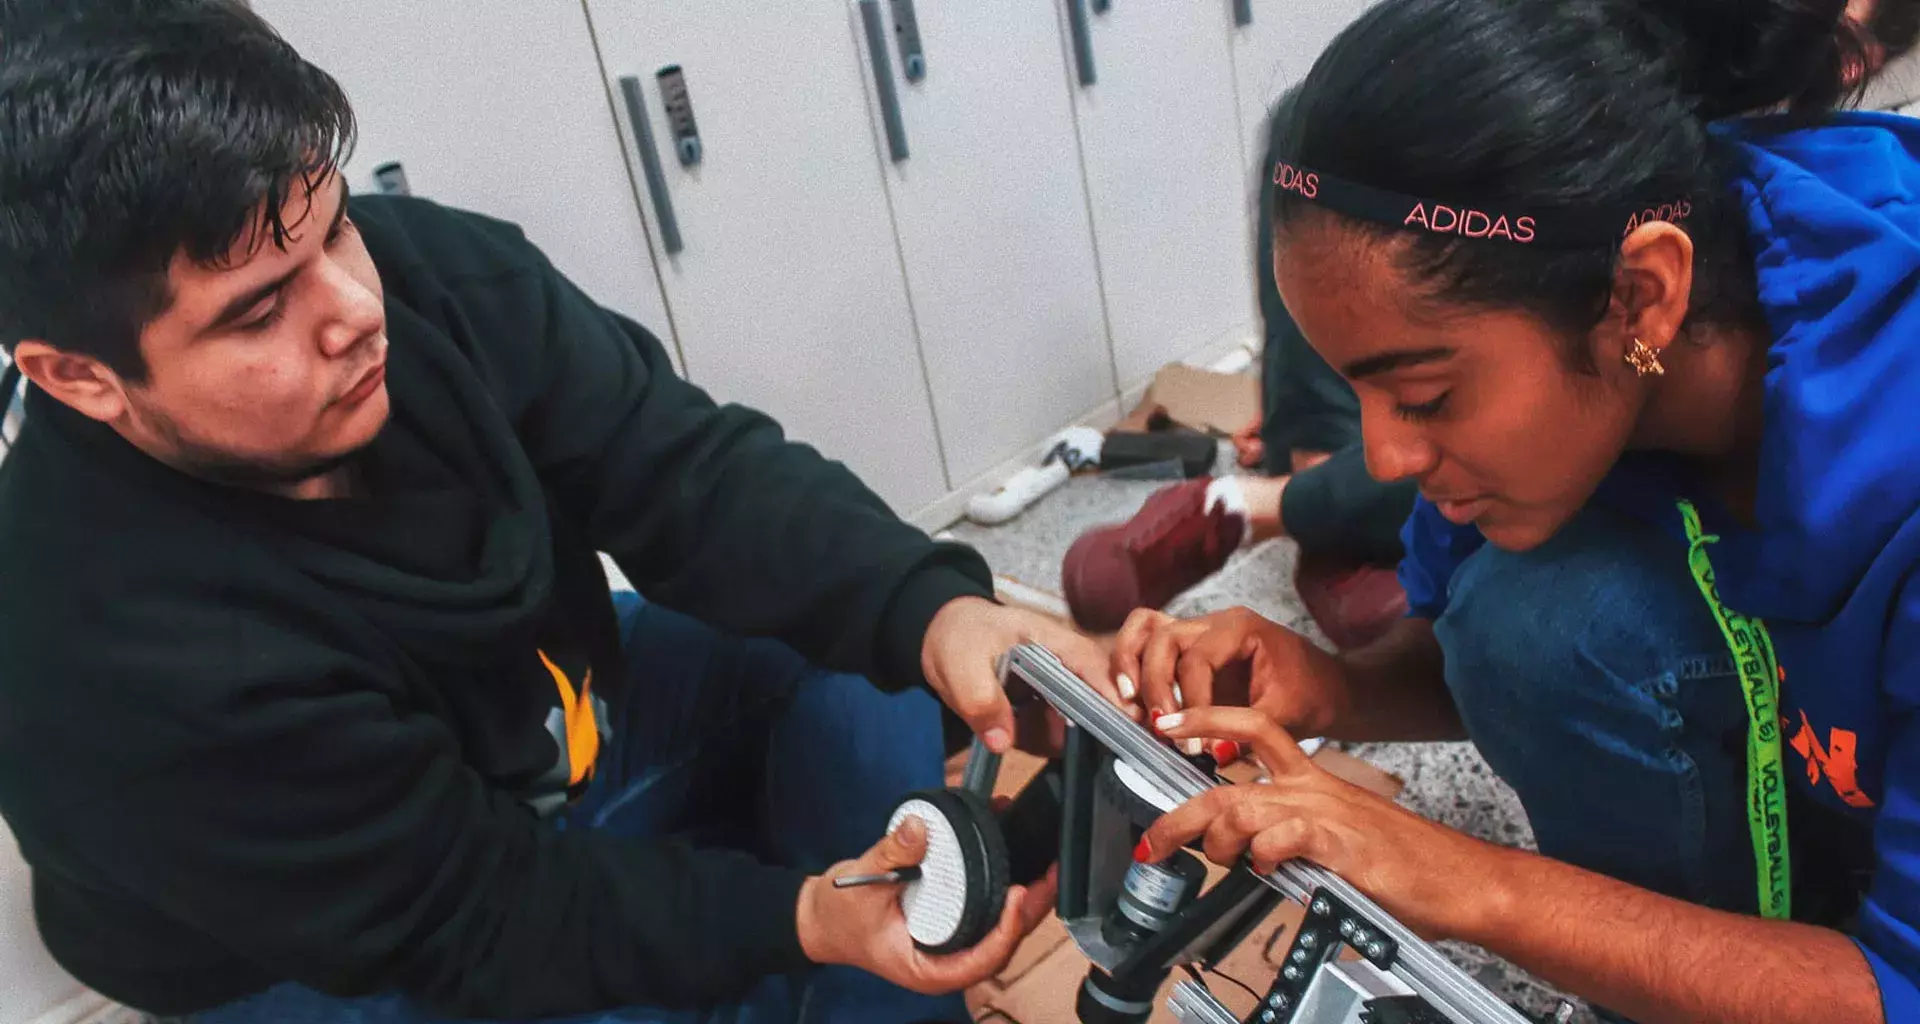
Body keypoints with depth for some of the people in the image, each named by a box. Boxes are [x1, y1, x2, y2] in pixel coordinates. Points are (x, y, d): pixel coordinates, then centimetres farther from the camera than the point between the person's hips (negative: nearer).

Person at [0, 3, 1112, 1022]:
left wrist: (930, 610, -39)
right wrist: (796, 918, -38)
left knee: (882, 699, -9)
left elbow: (691, 472, -21)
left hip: (558, 716, 6)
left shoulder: (428, 269, -23)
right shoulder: (128, 674, -35)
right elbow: (466, 915, -27)